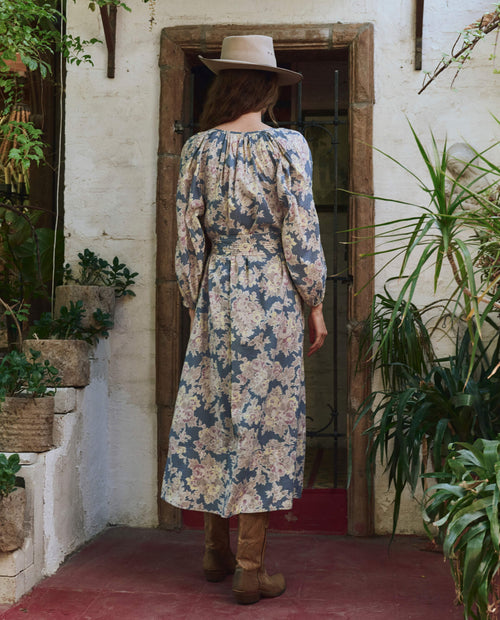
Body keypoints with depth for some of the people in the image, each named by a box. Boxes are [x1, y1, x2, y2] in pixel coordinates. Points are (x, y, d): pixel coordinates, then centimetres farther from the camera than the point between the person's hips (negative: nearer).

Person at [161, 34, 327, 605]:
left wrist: (195, 302, 14)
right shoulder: (286, 145, -6)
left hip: (215, 293, 4)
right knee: (262, 418, 1)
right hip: (271, 295, -3)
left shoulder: (198, 147, 4)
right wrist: (314, 304, 2)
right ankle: (250, 570, 6)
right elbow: (300, 233, -8)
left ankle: (215, 552, 24)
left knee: (212, 416, 12)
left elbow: (188, 236, 4)